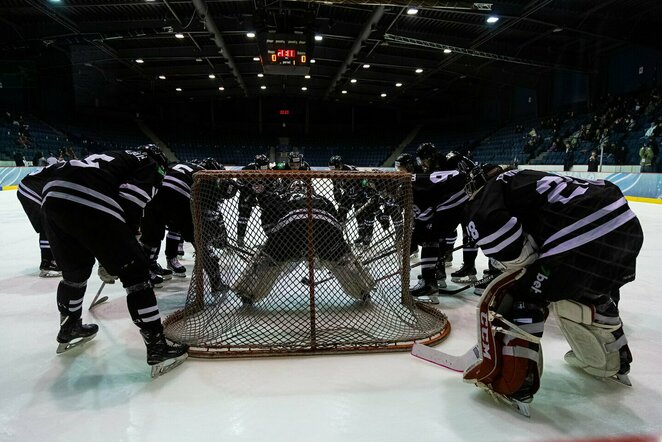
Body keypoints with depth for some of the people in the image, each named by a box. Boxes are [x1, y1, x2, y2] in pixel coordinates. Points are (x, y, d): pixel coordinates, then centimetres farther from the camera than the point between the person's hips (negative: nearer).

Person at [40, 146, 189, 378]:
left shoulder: (118, 158, 37)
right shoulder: (149, 165, 16)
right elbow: (129, 203, -4)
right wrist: (123, 242, 6)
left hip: (53, 194, 9)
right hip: (87, 203, -8)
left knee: (75, 269, 28)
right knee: (135, 271, 0)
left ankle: (69, 329, 48)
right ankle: (157, 348, 0)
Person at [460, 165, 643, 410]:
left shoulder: (494, 187, 6)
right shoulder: (527, 179, 31)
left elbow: (485, 222, -18)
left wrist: (520, 258, -2)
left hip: (586, 241, -9)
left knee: (514, 297, 5)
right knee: (586, 287, 35)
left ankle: (509, 382, 9)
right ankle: (614, 361, 53)